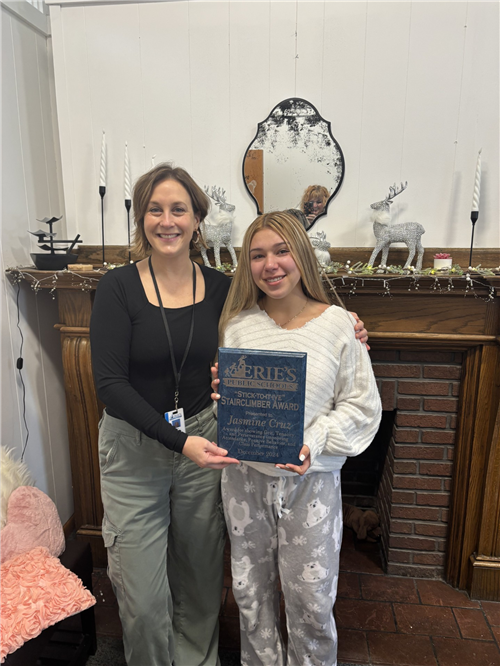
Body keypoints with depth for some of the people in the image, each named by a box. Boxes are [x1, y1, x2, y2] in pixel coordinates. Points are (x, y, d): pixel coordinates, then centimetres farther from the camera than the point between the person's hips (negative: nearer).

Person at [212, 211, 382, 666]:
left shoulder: (338, 324, -9)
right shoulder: (238, 326, -2)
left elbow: (361, 405, -5)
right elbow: (225, 402, 7)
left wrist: (315, 444, -18)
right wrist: (221, 393, -16)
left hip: (311, 480, -2)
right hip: (245, 476, 3)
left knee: (310, 598, 12)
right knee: (251, 590, 20)